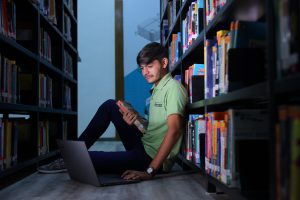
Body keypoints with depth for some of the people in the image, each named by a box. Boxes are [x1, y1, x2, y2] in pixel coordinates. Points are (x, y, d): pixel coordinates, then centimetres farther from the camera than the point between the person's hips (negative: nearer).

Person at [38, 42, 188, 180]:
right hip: (143, 147, 9)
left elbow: (174, 130, -25)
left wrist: (150, 171, -30)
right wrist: (135, 122, -9)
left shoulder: (173, 87, -13)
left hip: (153, 158, -9)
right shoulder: (156, 90, 15)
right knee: (110, 106, 6)